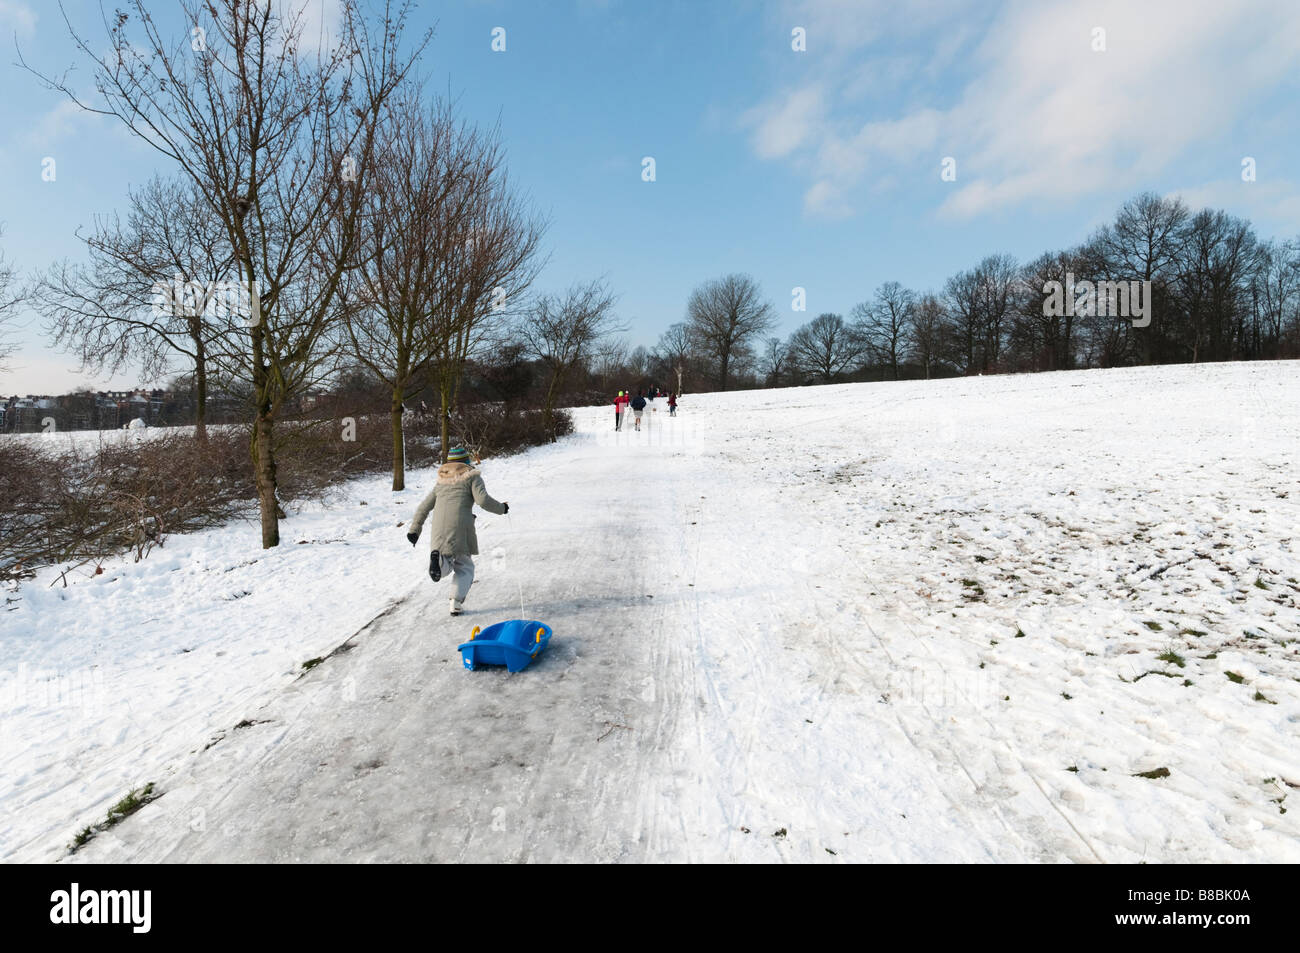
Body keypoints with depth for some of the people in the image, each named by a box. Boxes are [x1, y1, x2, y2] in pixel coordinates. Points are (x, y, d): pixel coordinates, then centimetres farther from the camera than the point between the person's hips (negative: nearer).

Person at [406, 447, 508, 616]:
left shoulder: (441, 482, 23)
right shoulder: (472, 477, 8)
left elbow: (423, 507, 21)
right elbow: (482, 499, -6)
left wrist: (414, 530, 25)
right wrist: (501, 508, 9)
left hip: (439, 529, 4)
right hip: (460, 527, -4)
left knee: (446, 567, 16)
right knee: (464, 567, 11)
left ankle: (439, 559, -18)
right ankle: (456, 602, -7)